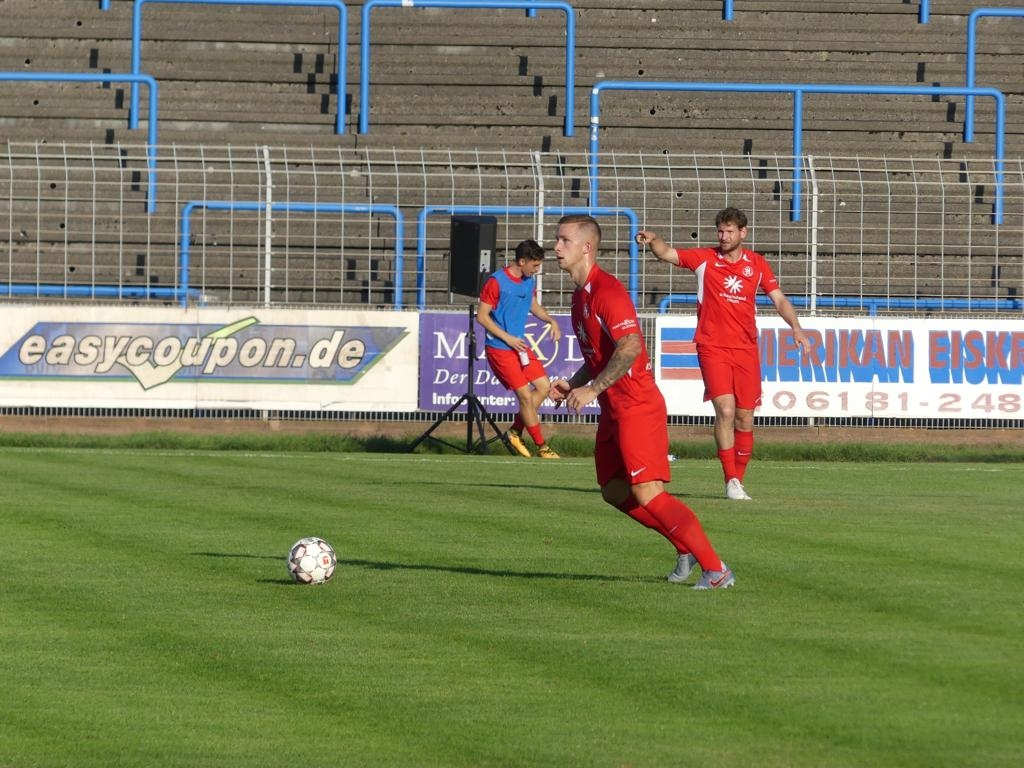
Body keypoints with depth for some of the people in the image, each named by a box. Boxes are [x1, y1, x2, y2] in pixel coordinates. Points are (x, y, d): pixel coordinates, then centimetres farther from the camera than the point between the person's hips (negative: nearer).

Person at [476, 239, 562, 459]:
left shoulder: (529, 281, 6)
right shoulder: (496, 282, -17)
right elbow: (482, 316, -14)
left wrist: (550, 320, 5)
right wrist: (508, 339, -17)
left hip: (520, 345, 8)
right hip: (500, 349, -8)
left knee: (544, 386, 3)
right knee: (525, 395, -7)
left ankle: (515, 431, 16)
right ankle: (541, 446, 4)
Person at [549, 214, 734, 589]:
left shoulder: (606, 291, -16)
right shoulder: (582, 294, 15)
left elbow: (630, 347, -29)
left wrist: (593, 389, -27)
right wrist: (572, 384, 12)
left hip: (637, 407, -10)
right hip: (614, 411, 10)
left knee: (647, 494, -15)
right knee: (615, 492, 12)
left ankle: (715, 569, -13)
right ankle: (687, 548, 23)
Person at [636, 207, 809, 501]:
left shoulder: (757, 264, 8)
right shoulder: (704, 259, 1)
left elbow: (779, 300, 9)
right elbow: (667, 253, -7)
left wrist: (795, 327, -7)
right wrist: (653, 241, -29)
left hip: (746, 349, 3)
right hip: (713, 347, -3)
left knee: (745, 418, 4)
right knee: (725, 410, -18)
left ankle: (739, 480, 17)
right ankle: (731, 481, -14)